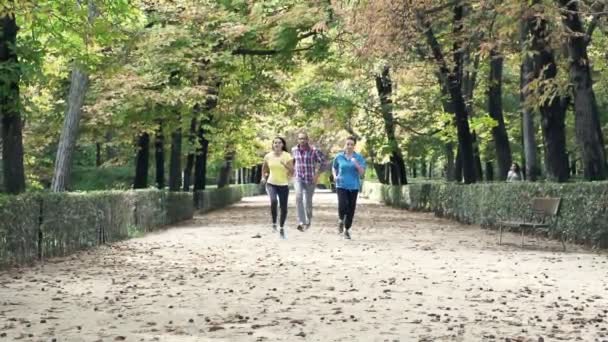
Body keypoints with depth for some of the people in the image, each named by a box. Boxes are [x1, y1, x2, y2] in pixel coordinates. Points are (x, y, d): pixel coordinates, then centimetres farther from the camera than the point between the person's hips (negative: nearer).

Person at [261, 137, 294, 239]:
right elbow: (264, 167, 19)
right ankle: (274, 224, -8)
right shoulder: (268, 156, -1)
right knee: (273, 201, -28)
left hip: (284, 185, 0)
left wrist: (285, 165, -25)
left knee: (283, 208, 3)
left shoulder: (287, 156, -8)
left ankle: (282, 229, 27)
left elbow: (292, 171, -9)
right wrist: (263, 177, 9)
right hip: (271, 184, 0)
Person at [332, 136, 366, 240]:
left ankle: (347, 230, 20)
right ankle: (341, 220, 12)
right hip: (341, 185, -1)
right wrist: (335, 176, 1)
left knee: (351, 209, 3)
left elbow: (362, 172, -5)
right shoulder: (339, 156, 2)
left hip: (354, 186, 1)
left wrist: (356, 164, -21)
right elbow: (334, 167, 19)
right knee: (342, 205, -20)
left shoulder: (359, 157, 0)